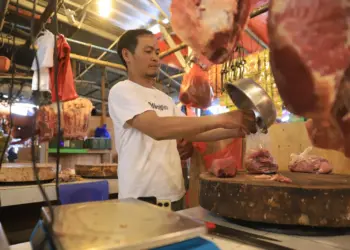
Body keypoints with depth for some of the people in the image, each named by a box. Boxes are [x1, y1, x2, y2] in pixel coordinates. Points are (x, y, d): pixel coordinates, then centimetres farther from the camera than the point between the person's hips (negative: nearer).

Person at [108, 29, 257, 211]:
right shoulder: (121, 91, -11)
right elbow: (157, 128, -27)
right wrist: (220, 119, -26)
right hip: (142, 198, -7)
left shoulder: (165, 99, 13)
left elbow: (192, 132, 10)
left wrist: (235, 131, -3)